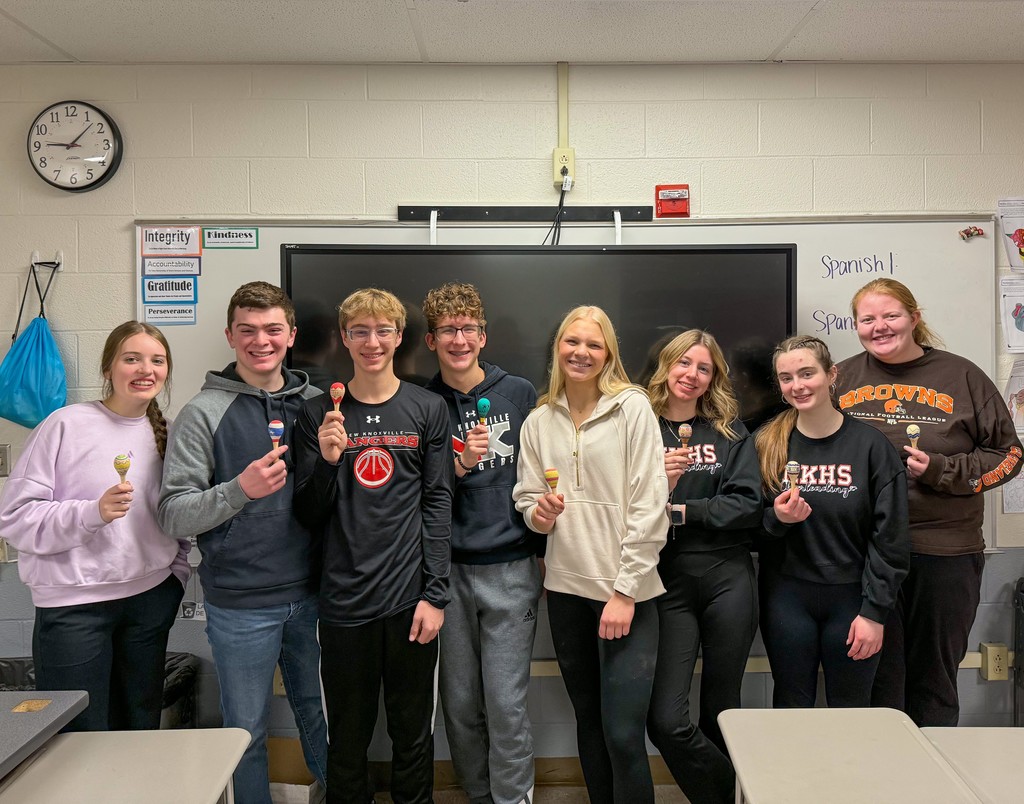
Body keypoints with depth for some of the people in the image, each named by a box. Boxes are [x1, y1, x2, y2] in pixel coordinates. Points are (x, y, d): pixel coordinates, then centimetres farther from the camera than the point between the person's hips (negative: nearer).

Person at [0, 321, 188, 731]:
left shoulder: (165, 433, 6)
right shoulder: (66, 425, -9)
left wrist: (177, 574, 6)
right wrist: (93, 513, -22)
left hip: (151, 600, 4)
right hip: (73, 605, -4)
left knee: (142, 729, 15)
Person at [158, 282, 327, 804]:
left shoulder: (314, 402, 5)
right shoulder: (205, 413, -6)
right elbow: (174, 514, -11)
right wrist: (239, 489, -25)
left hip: (311, 595, 3)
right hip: (240, 606, -3)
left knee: (319, 715, 19)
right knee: (247, 731, 12)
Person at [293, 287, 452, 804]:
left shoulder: (428, 409, 2)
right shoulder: (318, 414, 3)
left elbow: (438, 504, 0)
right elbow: (310, 514, 4)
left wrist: (435, 593, -5)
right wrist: (326, 460, -14)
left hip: (410, 599, 0)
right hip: (344, 601, 1)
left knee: (413, 734, 14)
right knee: (347, 738, 14)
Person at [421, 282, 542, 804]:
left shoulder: (519, 393, 2)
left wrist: (542, 546, 6)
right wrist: (459, 464, -14)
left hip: (510, 568, -1)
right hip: (448, 569, 2)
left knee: (506, 702, 0)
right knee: (460, 703, 11)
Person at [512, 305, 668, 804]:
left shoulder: (633, 408, -6)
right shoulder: (539, 421, 7)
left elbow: (650, 504, -10)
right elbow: (527, 499, 13)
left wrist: (626, 592, -13)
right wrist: (539, 512, -11)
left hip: (626, 592, -4)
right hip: (567, 589, 4)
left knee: (623, 734, -5)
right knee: (589, 722, 16)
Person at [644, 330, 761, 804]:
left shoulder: (730, 433, 8)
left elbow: (748, 505, -3)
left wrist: (682, 510, -9)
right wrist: (658, 487, -17)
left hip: (728, 579, 1)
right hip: (668, 582, -1)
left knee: (720, 711, 12)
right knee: (665, 720, -8)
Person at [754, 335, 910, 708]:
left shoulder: (870, 444, -5)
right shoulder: (766, 443, 0)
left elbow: (890, 539, -4)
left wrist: (875, 611, -7)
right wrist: (775, 518, -16)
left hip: (852, 598, -1)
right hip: (787, 597, 1)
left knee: (850, 712, 11)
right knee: (791, 710, 10)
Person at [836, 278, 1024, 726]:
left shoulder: (961, 377, 3)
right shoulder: (842, 379, 7)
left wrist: (941, 470, -12)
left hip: (945, 552, 0)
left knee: (935, 678, 12)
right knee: (876, 676, 8)